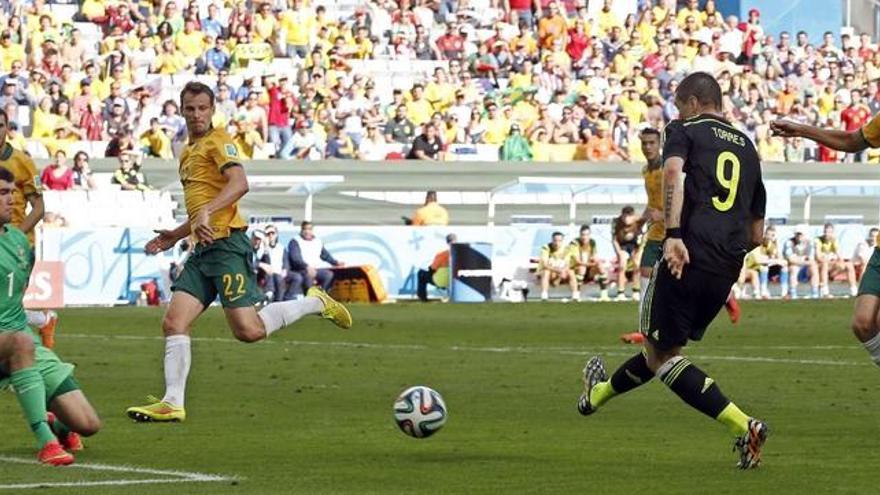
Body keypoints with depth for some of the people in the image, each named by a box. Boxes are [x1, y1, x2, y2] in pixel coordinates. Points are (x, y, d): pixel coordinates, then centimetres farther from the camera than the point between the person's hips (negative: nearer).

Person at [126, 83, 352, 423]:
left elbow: (239, 183, -21)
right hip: (203, 249, 8)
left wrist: (206, 212, -32)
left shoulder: (218, 141, -3)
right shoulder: (189, 152, 24)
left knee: (247, 330, -14)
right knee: (173, 323, -4)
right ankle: (172, 403, -6)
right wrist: (176, 236, 26)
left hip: (227, 244, -8)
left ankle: (316, 304, 6)